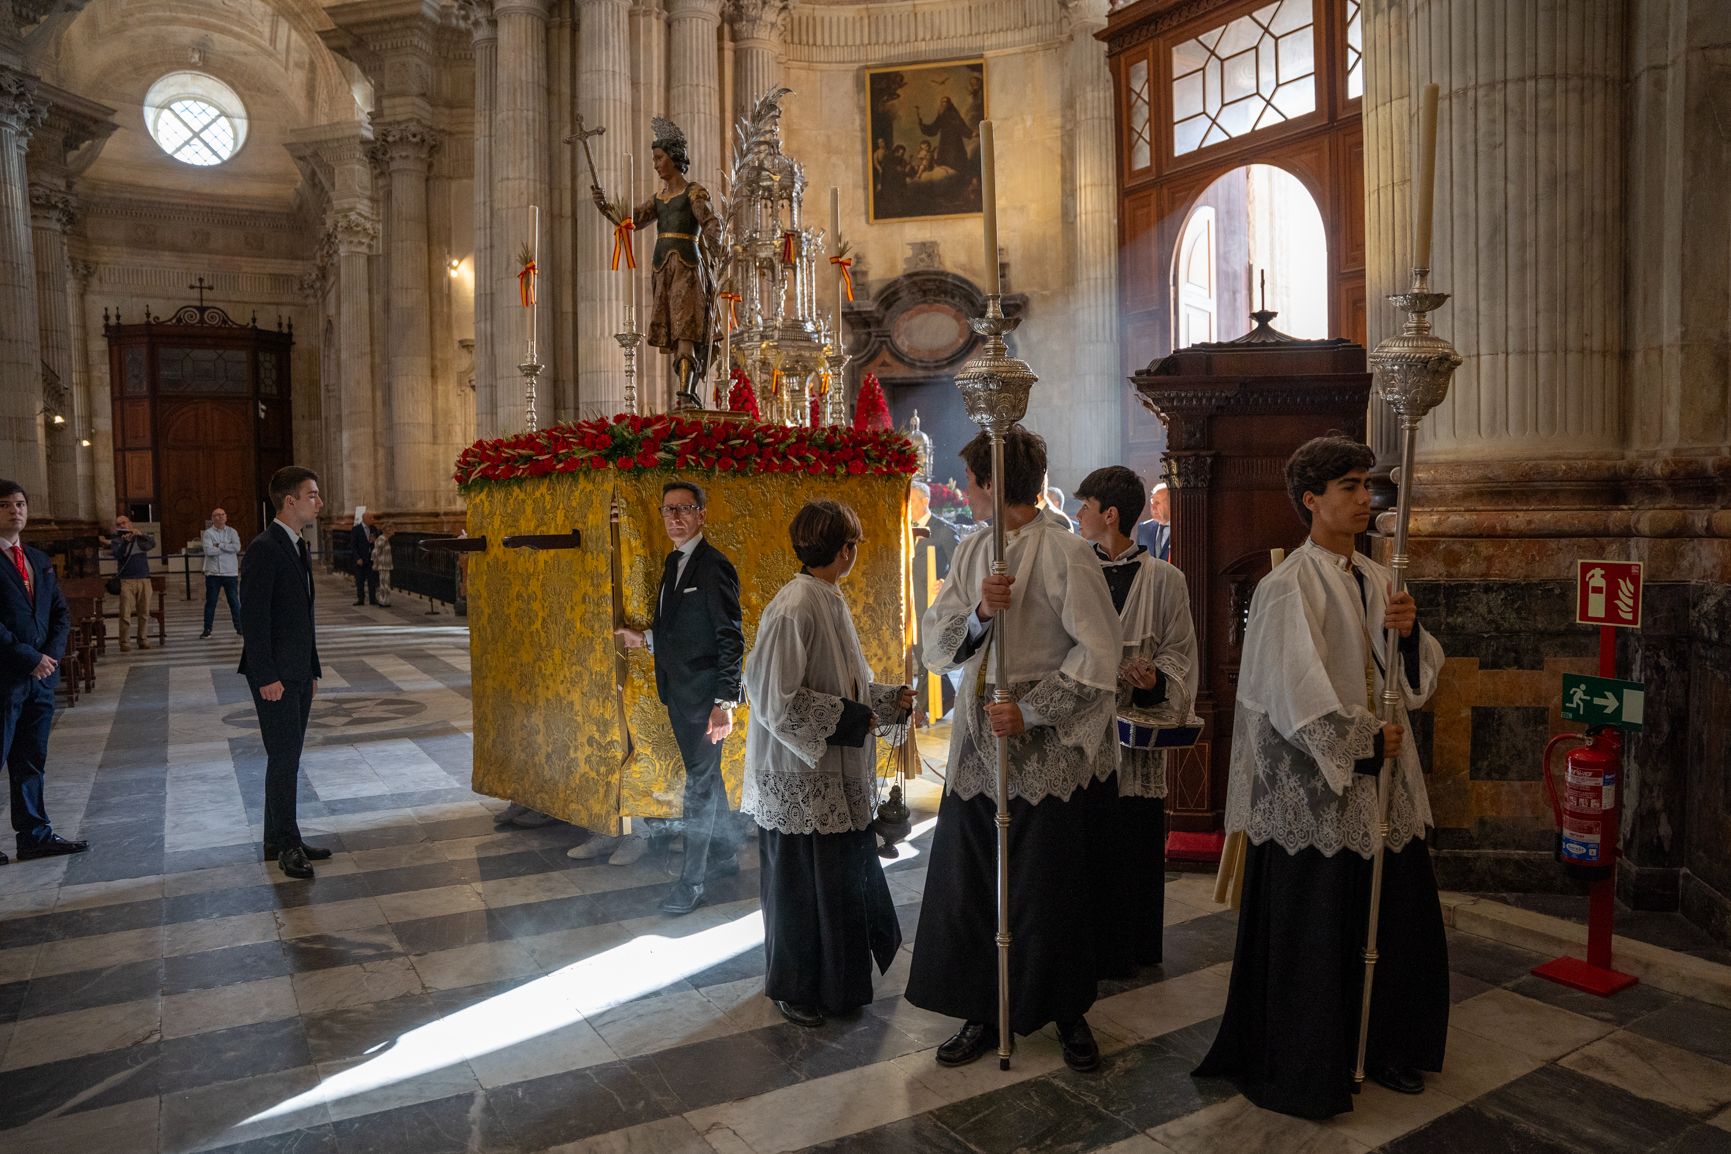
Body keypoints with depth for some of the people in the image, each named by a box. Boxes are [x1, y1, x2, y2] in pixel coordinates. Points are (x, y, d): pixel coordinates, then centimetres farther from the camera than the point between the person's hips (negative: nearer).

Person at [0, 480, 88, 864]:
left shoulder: (39, 559, 15)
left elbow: (61, 613, 14)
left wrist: (52, 655, -1)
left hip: (41, 675, 7)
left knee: (32, 761, 13)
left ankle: (35, 835, 21)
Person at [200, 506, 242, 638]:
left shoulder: (232, 532, 6)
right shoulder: (208, 533, 1)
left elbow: (237, 547, -11)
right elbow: (208, 551, -15)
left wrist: (219, 545, -11)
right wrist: (227, 547, -8)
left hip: (230, 573, 1)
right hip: (213, 573, -1)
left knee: (234, 601, 5)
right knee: (210, 602, 5)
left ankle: (240, 627, 12)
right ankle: (207, 629, 11)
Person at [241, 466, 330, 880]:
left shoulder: (298, 547, 15)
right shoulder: (264, 549, -14)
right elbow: (253, 618, -18)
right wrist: (267, 677, -20)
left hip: (298, 673, 9)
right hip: (274, 675, -9)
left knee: (287, 758, 13)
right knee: (283, 757, -5)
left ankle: (278, 841, 21)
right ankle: (288, 844, 4)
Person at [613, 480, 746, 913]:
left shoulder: (714, 567, -15)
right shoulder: (674, 562, 11)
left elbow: (731, 638, -18)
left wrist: (725, 703, -22)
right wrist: (644, 638, 5)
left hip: (703, 694, -9)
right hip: (679, 691, 9)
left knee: (700, 784, 0)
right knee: (706, 776, 19)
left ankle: (691, 883, 9)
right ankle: (724, 856, 34)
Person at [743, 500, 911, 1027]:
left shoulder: (828, 601, 7)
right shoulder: (794, 608, -21)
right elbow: (779, 698, -22)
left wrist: (889, 699, 10)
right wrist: (849, 719, -17)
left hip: (835, 772, 9)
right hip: (799, 773, -9)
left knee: (844, 874, 18)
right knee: (801, 880, 6)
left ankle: (837, 975, 36)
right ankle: (794, 988, 25)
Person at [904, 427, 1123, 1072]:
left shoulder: (1065, 553, -11)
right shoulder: (970, 552, 8)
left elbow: (1098, 653, -13)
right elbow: (934, 643, 2)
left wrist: (1030, 710, -19)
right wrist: (980, 612, -18)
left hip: (1049, 750, -6)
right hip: (979, 742, 6)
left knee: (1051, 890, 7)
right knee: (967, 885, 11)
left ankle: (1069, 1014, 30)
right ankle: (981, 1014, 28)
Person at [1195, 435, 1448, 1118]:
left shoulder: (1375, 579, 11)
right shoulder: (1291, 587, -14)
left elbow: (1419, 677, 12)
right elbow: (1299, 694, -20)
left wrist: (1410, 633, -7)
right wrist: (1365, 742, -13)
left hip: (1379, 782, 8)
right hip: (1315, 789, -8)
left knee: (1397, 919, 16)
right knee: (1312, 931, 2)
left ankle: (1384, 1049, 36)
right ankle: (1303, 1073, 20)